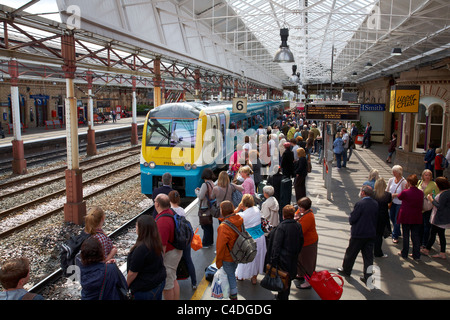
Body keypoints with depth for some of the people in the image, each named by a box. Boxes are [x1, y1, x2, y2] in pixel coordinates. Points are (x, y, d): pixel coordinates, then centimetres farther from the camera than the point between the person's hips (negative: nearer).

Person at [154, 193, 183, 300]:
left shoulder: (162, 221, -30)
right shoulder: (170, 212, 0)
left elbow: (162, 246, -28)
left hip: (168, 254, -10)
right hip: (177, 251, 10)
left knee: (167, 285, 7)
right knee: (173, 280, 24)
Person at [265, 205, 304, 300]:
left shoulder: (281, 226, -20)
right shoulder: (298, 226, -2)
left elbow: (276, 245, -21)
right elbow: (301, 241, 8)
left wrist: (273, 259, -17)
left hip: (283, 258, -6)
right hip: (293, 258, 6)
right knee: (288, 278, 20)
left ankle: (282, 297, 18)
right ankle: (285, 296, 35)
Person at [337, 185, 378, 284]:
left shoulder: (360, 204, -21)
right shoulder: (376, 204, 0)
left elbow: (352, 219, -17)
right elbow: (376, 219, 9)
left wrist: (350, 218, 4)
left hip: (358, 234, -6)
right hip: (371, 234, 6)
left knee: (351, 253, 13)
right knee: (368, 255, 11)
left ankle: (346, 270, 30)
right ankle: (368, 277, 15)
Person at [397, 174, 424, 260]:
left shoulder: (405, 192, -17)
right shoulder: (421, 193, -3)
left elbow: (399, 197, 3)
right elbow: (421, 205, 9)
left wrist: (405, 188, 4)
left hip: (406, 217, -3)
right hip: (417, 218, 3)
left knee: (405, 236, 9)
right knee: (416, 236, 10)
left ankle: (404, 254, 19)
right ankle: (417, 255, 15)